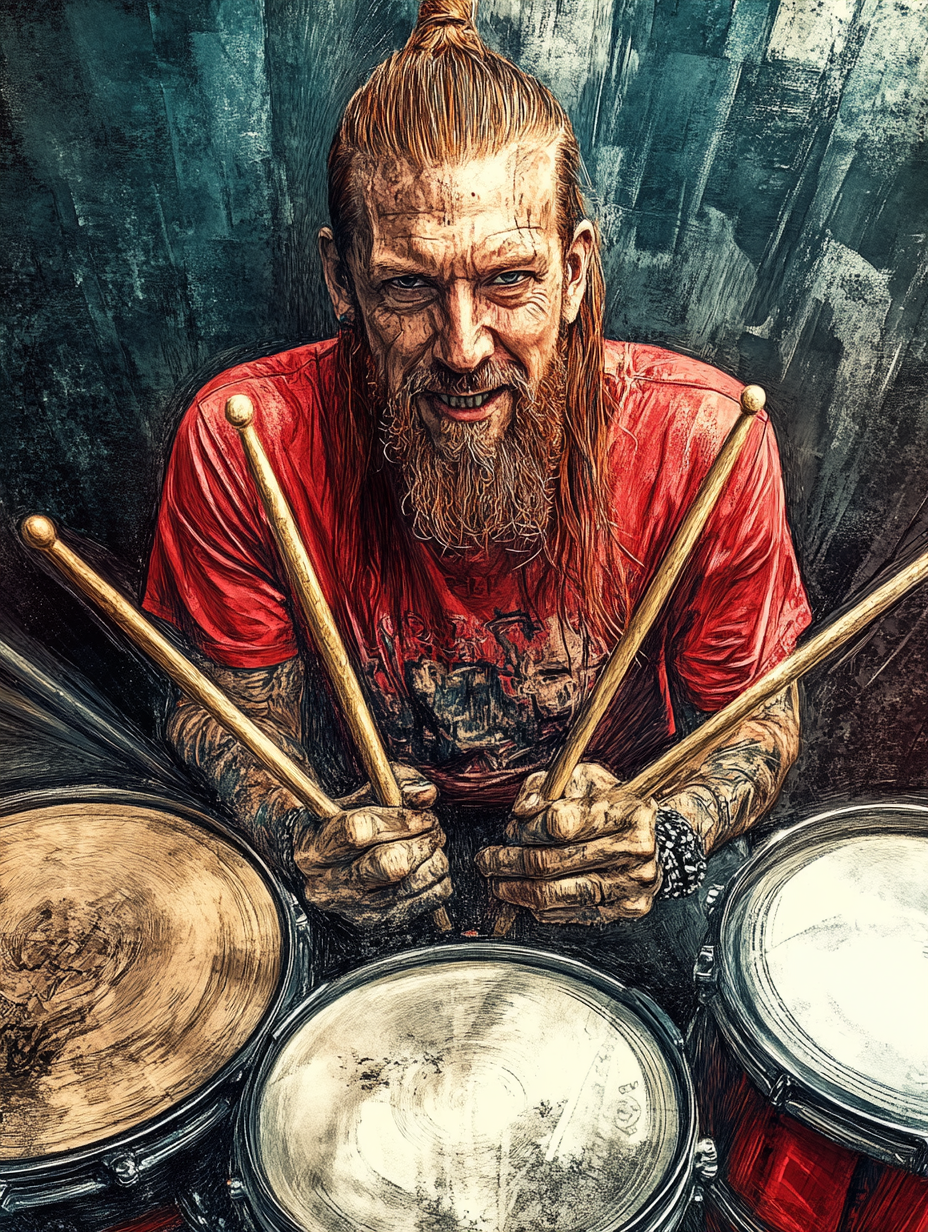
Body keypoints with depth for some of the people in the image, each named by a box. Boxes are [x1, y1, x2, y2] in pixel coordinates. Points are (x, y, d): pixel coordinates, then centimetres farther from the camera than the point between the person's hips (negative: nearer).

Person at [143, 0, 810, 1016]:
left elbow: (758, 714, -11)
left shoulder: (699, 437, -24)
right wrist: (304, 840, -33)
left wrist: (667, 843, -33)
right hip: (376, 824, 0)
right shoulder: (244, 441, -23)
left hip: (614, 812, 1)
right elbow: (230, 706, -11)